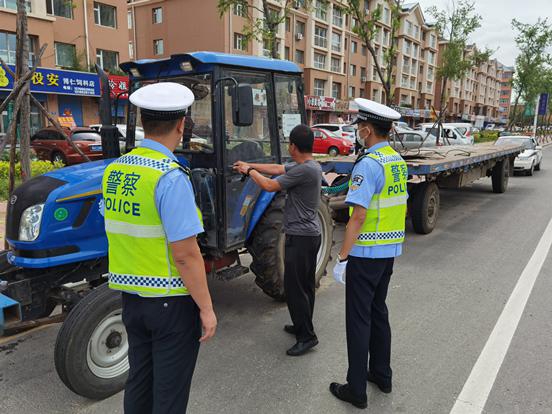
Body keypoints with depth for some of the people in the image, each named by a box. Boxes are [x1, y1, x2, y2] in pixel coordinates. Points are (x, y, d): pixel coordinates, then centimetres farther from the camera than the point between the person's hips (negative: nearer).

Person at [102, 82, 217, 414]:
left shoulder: (114, 171, 2)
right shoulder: (171, 177, -21)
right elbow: (185, 254, -22)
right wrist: (206, 308, -12)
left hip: (131, 296, 7)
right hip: (171, 300, -7)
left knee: (139, 380, 23)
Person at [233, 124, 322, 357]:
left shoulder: (304, 170, -22)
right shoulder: (310, 166, 9)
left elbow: (270, 186, -17)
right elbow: (277, 168, 16)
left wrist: (249, 171, 0)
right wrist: (250, 165, 20)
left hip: (300, 236, -10)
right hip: (310, 234, 10)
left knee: (294, 288, -3)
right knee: (305, 285, 19)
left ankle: (307, 336, 5)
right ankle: (303, 326, 33)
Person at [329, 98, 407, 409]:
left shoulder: (368, 164, -19)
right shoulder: (399, 161, 7)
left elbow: (359, 216, -23)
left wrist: (342, 258, -19)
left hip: (365, 253, -8)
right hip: (390, 251, 8)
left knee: (359, 319, 3)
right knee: (379, 312, 21)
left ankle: (356, 390, 15)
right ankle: (382, 375, 35)